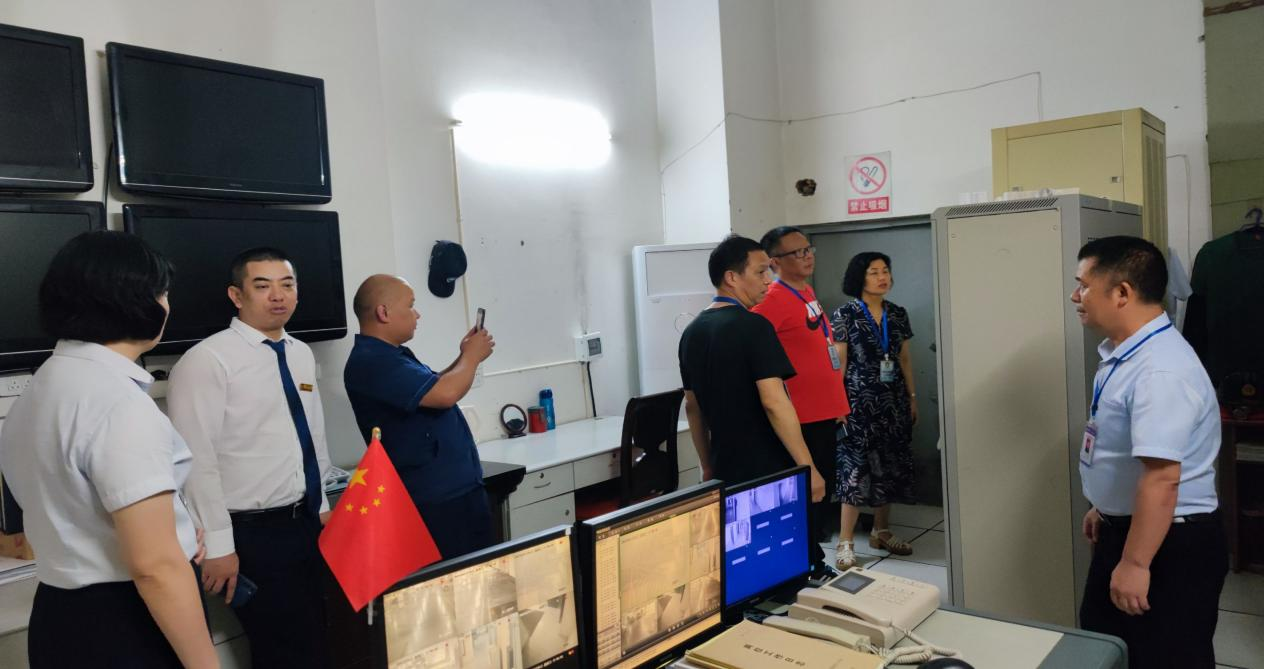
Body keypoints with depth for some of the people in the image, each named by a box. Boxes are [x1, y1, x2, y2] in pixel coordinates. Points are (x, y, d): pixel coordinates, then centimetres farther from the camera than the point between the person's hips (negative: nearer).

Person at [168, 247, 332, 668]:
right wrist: (218, 545, -17)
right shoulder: (206, 360, -14)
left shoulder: (301, 355, 9)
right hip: (253, 534, -7)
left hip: (307, 523, 7)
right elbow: (196, 460, -17)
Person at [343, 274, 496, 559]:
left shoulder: (392, 354, 12)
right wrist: (472, 356, -9)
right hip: (435, 500, -10)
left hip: (460, 487, 10)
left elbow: (435, 386, 26)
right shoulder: (371, 361, -21)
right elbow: (445, 393, -27)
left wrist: (464, 357, 11)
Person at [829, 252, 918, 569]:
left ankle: (881, 532, 24)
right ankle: (846, 541, -2)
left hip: (893, 401, 6)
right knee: (856, 467, -8)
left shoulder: (898, 314, 9)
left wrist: (912, 397, 12)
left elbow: (905, 358, 14)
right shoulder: (845, 315, -6)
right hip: (859, 401, -5)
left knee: (889, 466, 9)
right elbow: (838, 361, -8)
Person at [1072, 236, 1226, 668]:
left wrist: (1135, 563, -28)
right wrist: (1105, 507, 24)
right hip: (1125, 527, 10)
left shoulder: (1160, 370, -29)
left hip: (1171, 543, -10)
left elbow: (1162, 478, -32)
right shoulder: (1123, 353, 4)